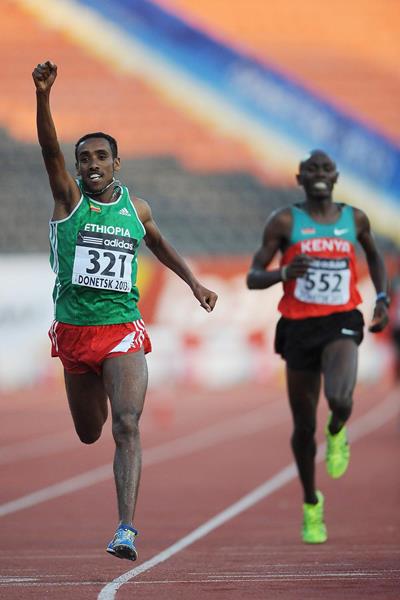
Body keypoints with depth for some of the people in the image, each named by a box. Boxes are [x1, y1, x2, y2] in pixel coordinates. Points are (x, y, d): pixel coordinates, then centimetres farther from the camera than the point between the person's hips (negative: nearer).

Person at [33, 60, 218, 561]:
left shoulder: (136, 209, 6)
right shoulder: (68, 197, -1)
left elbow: (159, 245, 28)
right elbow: (49, 148, -18)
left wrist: (193, 282, 23)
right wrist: (43, 94, -33)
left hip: (124, 333, 0)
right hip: (74, 331, 0)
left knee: (127, 427, -17)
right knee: (89, 434, 14)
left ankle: (126, 529, -24)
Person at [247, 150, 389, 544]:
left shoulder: (355, 219, 5)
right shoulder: (284, 222, -2)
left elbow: (373, 256, 26)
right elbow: (253, 278, -2)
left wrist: (382, 298, 12)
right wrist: (282, 273, -23)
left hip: (341, 323, 0)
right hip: (299, 327, 0)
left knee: (340, 399, -29)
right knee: (304, 426, 7)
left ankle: (336, 433, 9)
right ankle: (311, 504, 30)